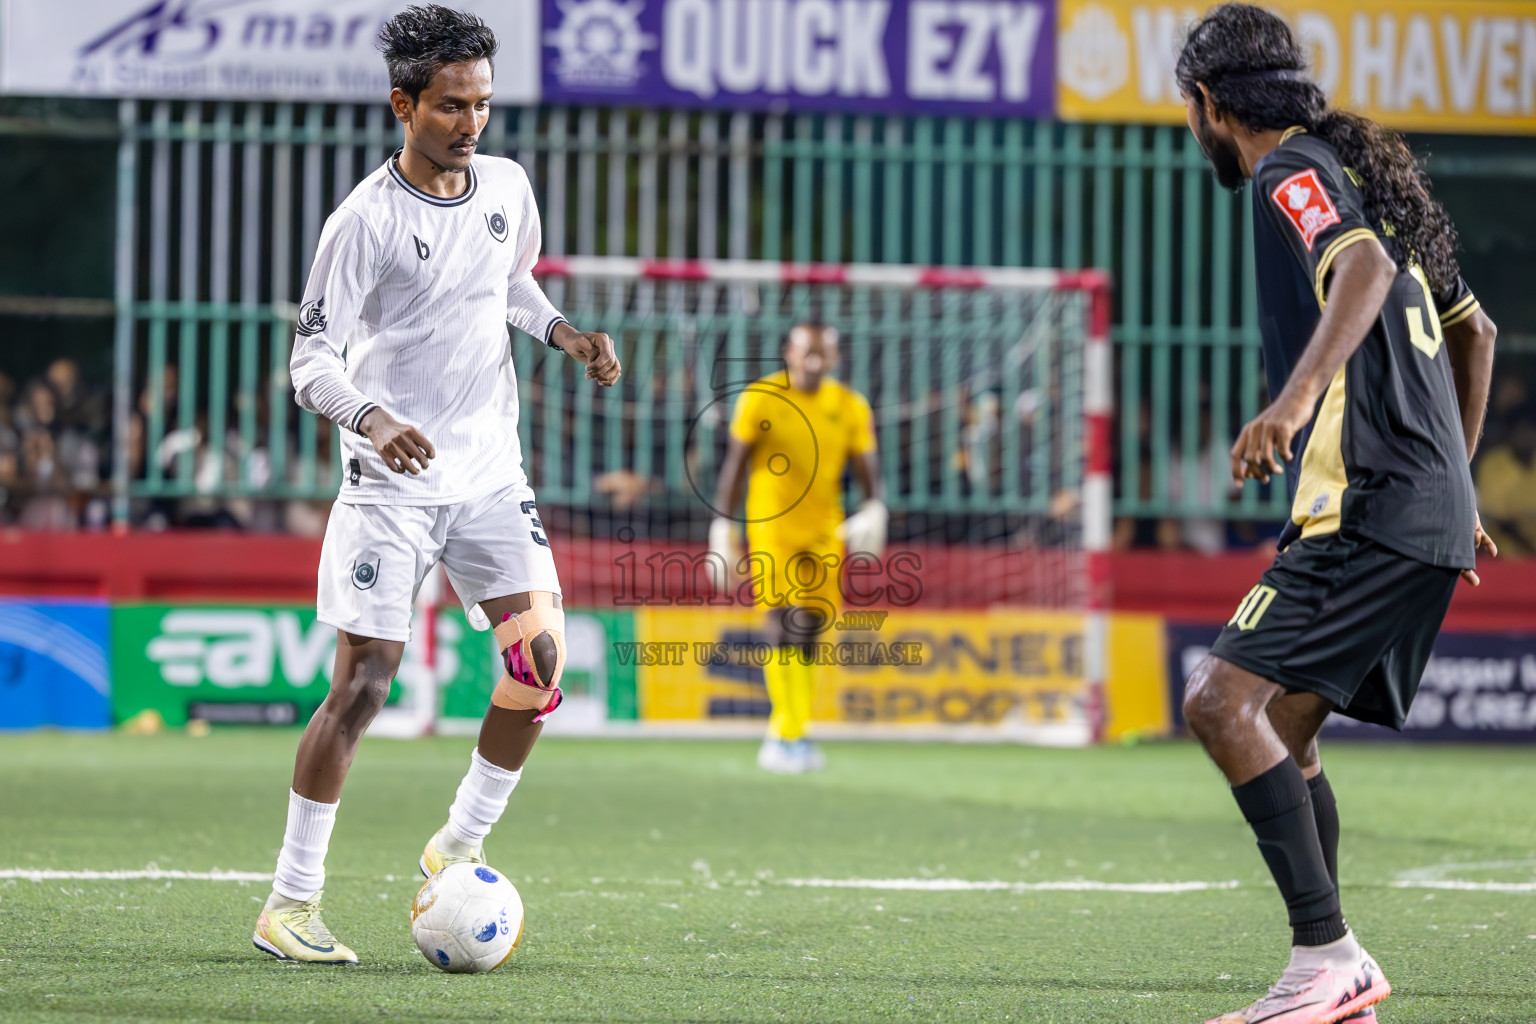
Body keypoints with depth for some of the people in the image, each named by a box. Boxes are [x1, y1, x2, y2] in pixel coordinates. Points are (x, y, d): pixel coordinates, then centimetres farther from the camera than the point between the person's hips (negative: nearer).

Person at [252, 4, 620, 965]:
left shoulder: (508, 187, 4)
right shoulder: (367, 220, -14)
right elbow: (312, 360, -14)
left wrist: (562, 330, 5)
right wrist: (372, 418, -33)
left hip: (489, 471, 5)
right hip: (391, 484, -5)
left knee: (541, 657, -7)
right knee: (363, 680, -9)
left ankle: (459, 848, 12)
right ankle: (292, 901, -2)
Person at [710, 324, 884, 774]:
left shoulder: (851, 407, 4)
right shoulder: (760, 399, -4)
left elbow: (867, 470, 6)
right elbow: (735, 463, -1)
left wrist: (874, 509, -15)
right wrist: (721, 526, -5)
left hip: (824, 531, 4)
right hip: (772, 528, -3)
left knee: (809, 633, 6)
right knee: (783, 623, -15)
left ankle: (785, 735, 18)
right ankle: (791, 734, -15)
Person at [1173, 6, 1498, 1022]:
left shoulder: (1293, 172, -5)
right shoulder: (1360, 168, 23)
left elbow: (1363, 267, -27)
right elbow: (1474, 328, 32)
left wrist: (1296, 398, -40)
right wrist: (1450, 478, 37)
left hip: (1369, 506, -10)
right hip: (1429, 512, 10)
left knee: (1224, 700, -16)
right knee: (1282, 727, 14)